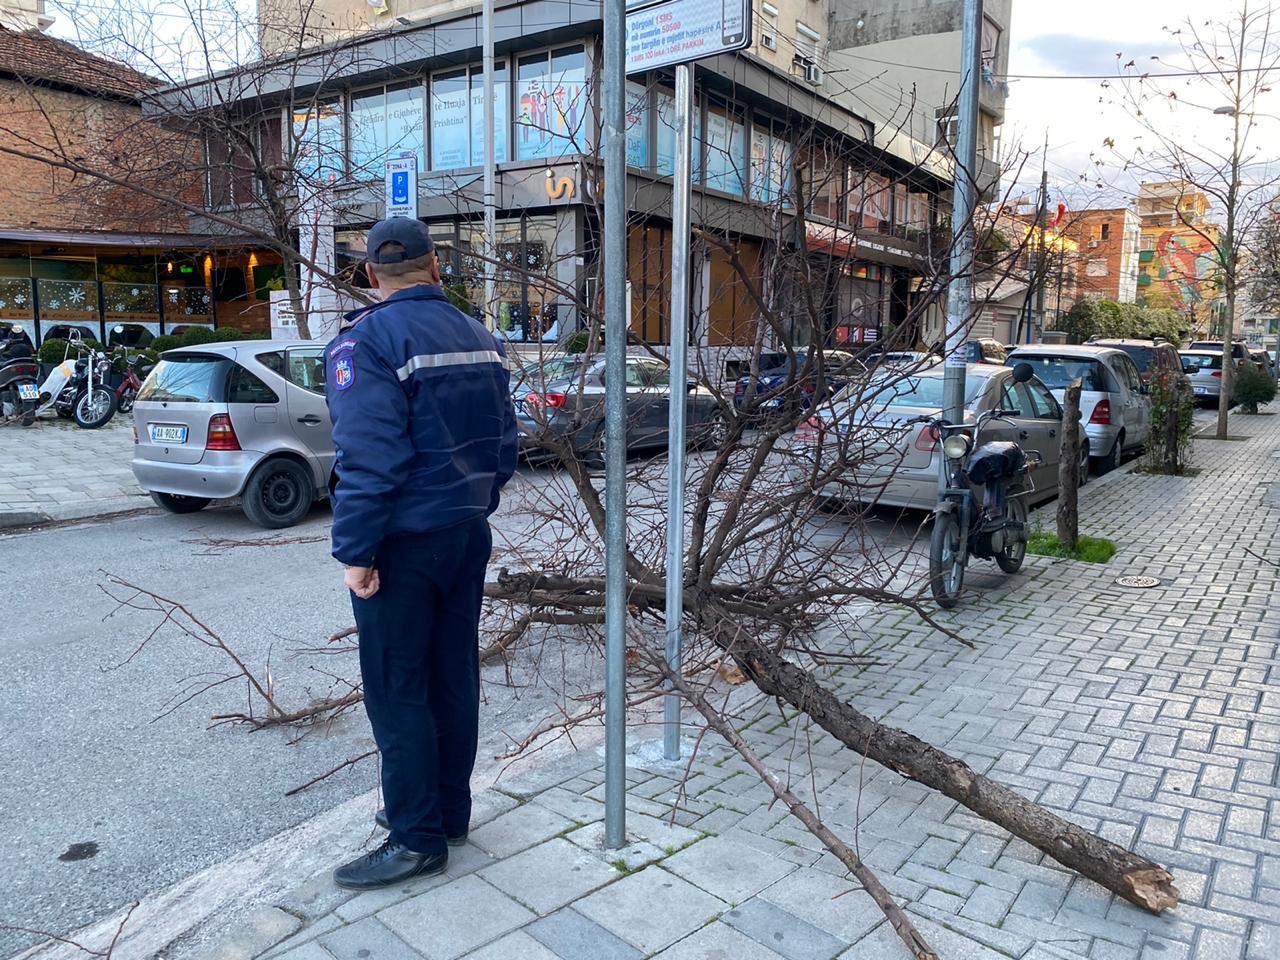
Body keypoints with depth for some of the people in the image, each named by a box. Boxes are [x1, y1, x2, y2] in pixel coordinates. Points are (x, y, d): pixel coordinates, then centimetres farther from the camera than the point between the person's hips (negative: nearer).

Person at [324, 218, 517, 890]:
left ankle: (418, 839, 13)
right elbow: (504, 443, 11)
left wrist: (355, 551, -17)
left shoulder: (368, 339, -14)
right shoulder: (479, 337, 8)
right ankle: (449, 809, 29)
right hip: (468, 534, 8)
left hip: (405, 542, -7)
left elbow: (369, 458, -23)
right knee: (453, 674, 16)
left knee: (398, 690, 3)